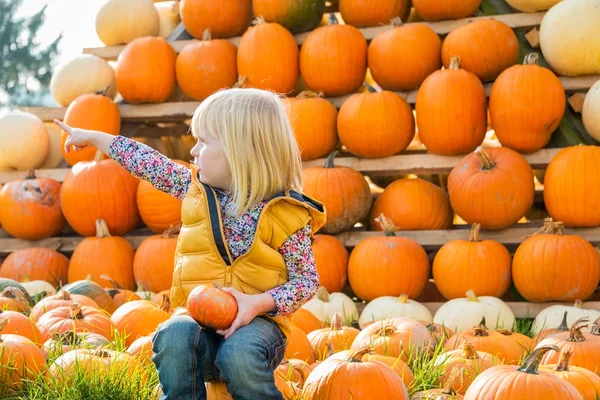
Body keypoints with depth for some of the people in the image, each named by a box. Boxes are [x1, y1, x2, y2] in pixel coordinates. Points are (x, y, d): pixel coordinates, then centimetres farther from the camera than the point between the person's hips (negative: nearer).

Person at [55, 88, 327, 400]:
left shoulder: (285, 215, -7)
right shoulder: (197, 189, 7)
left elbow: (307, 280, -4)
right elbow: (149, 163, 19)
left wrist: (258, 303, -20)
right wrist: (94, 138, 27)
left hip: (257, 320, -3)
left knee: (239, 353, -37)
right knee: (173, 337, -31)